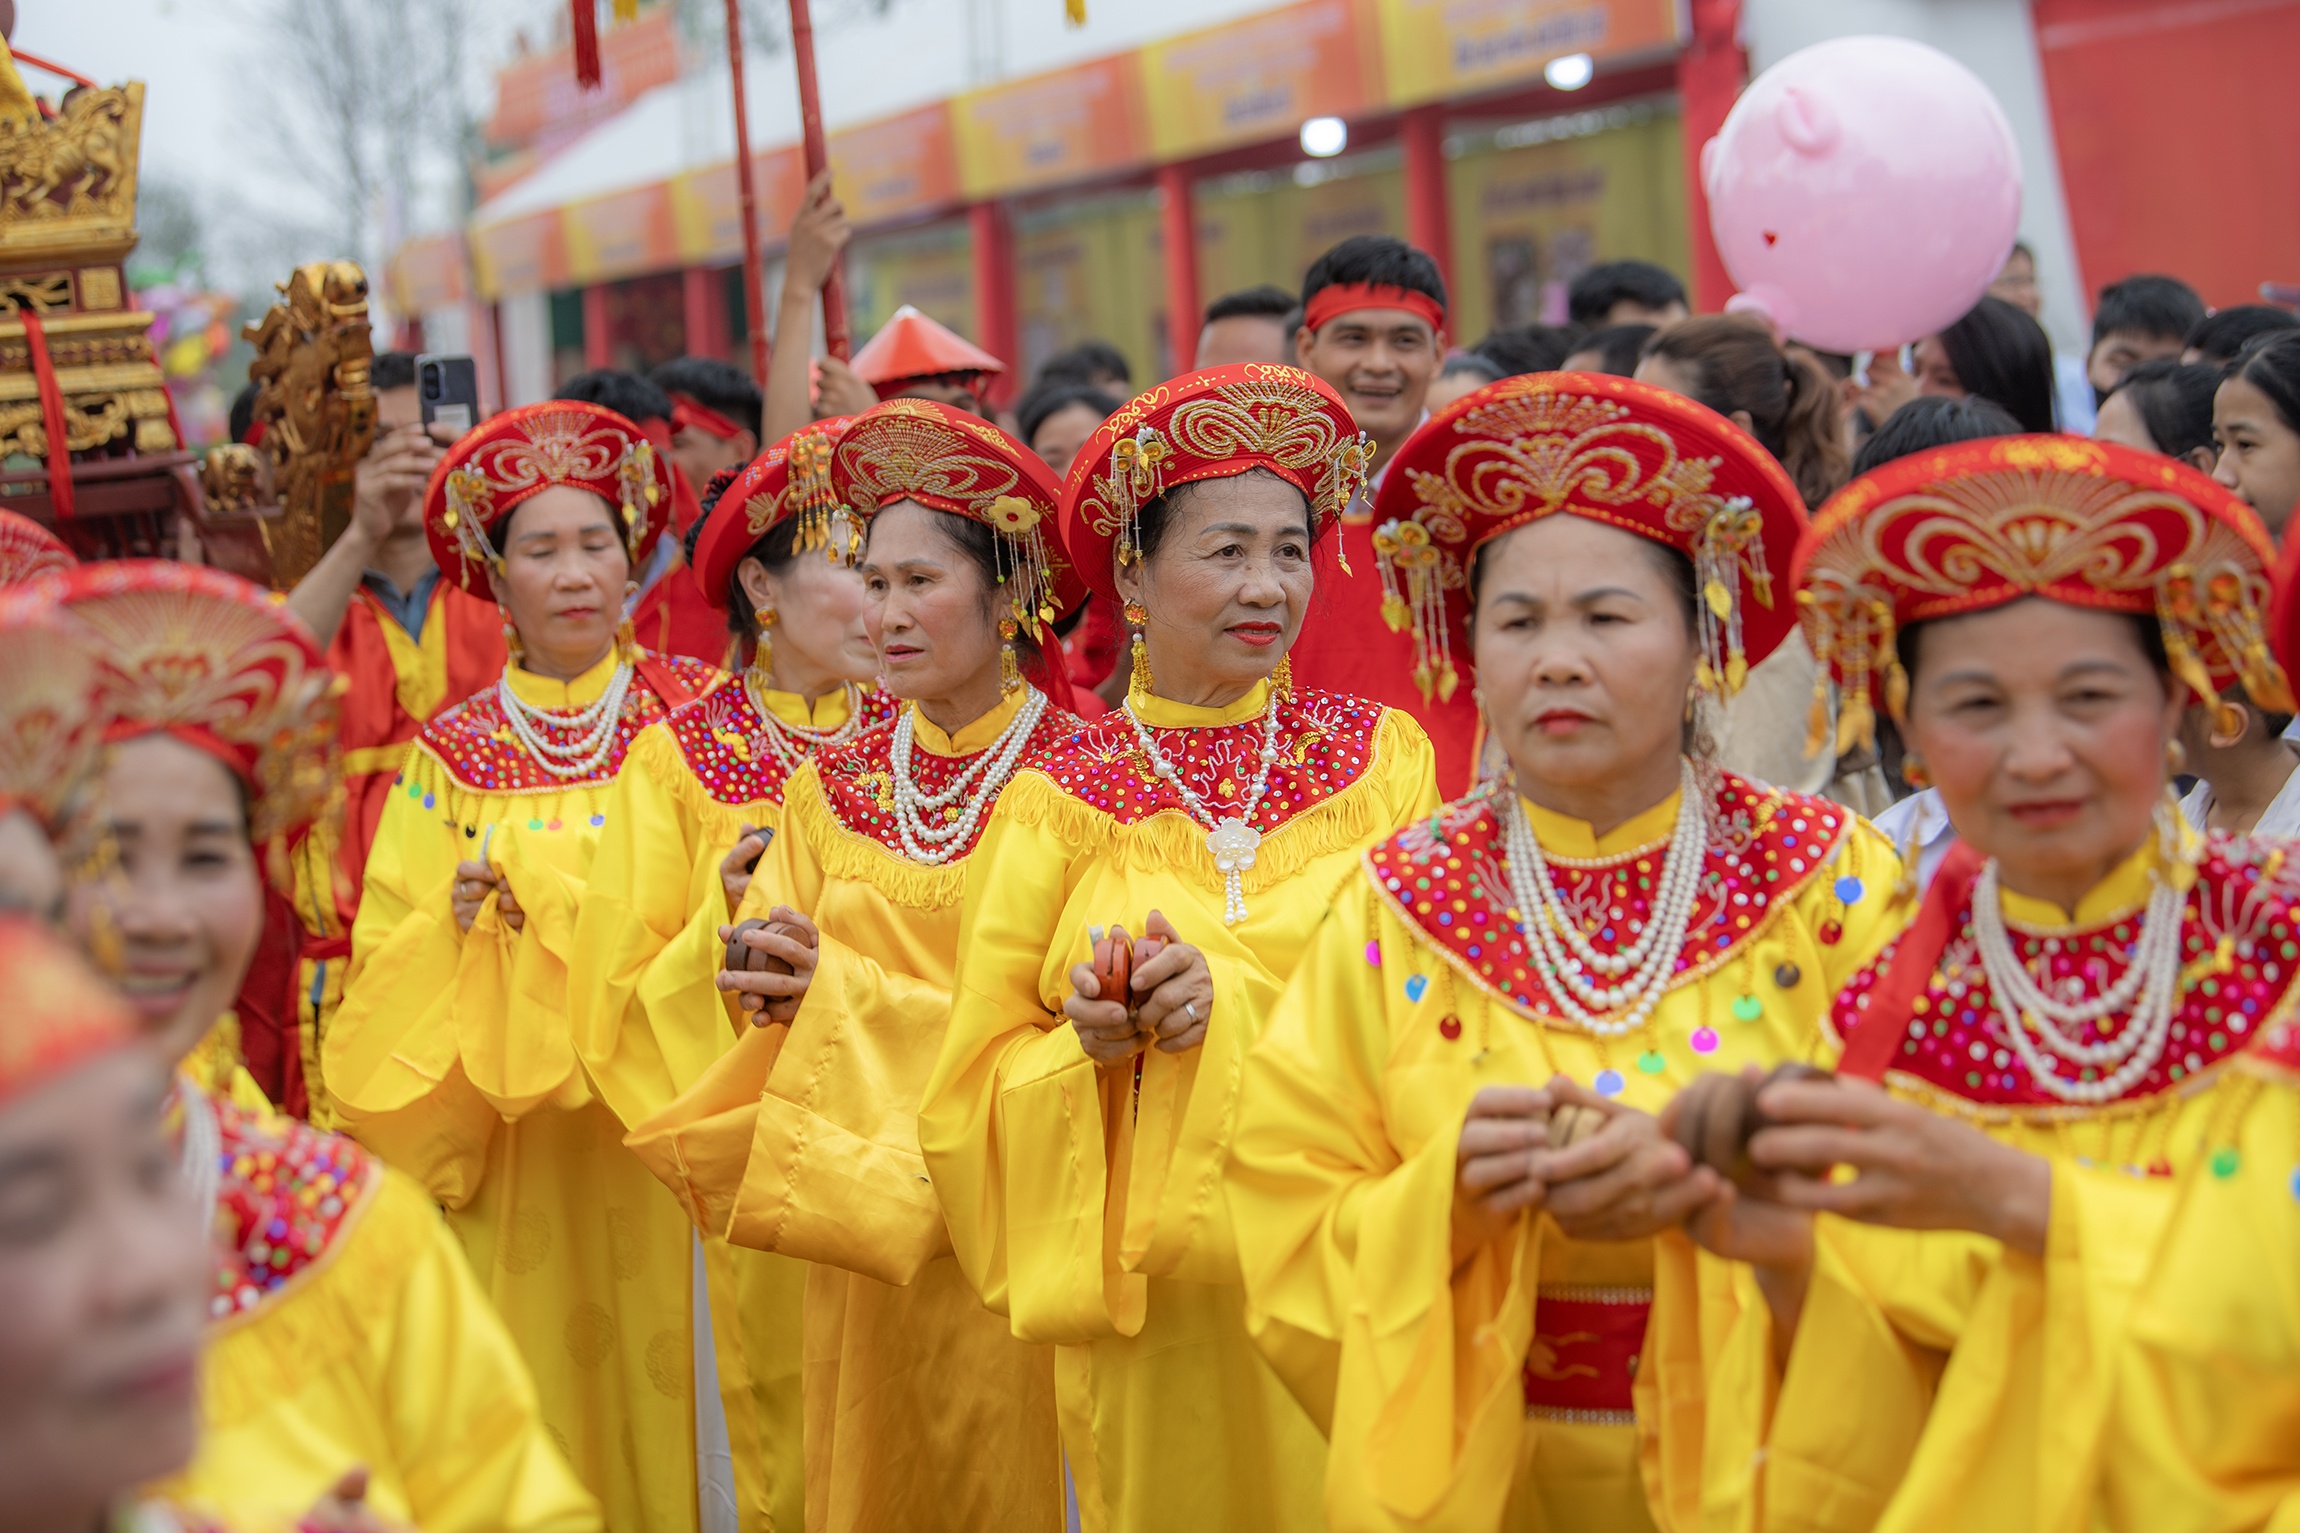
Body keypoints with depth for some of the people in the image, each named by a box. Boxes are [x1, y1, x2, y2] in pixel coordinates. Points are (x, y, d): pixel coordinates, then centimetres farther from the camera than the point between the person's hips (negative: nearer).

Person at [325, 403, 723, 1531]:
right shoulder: (454, 752, 5)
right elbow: (387, 952, 5)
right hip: (518, 1147, 1)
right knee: (539, 1379, 2)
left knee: (660, 1377, -1)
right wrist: (452, 926, -15)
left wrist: (527, 880, -12)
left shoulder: (691, 709, 3)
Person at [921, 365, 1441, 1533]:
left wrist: (1233, 999, -16)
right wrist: (1089, 1042, -17)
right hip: (1154, 1298, 0)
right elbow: (979, 1077, 2)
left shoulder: (1384, 756, 1)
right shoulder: (1060, 800, 0)